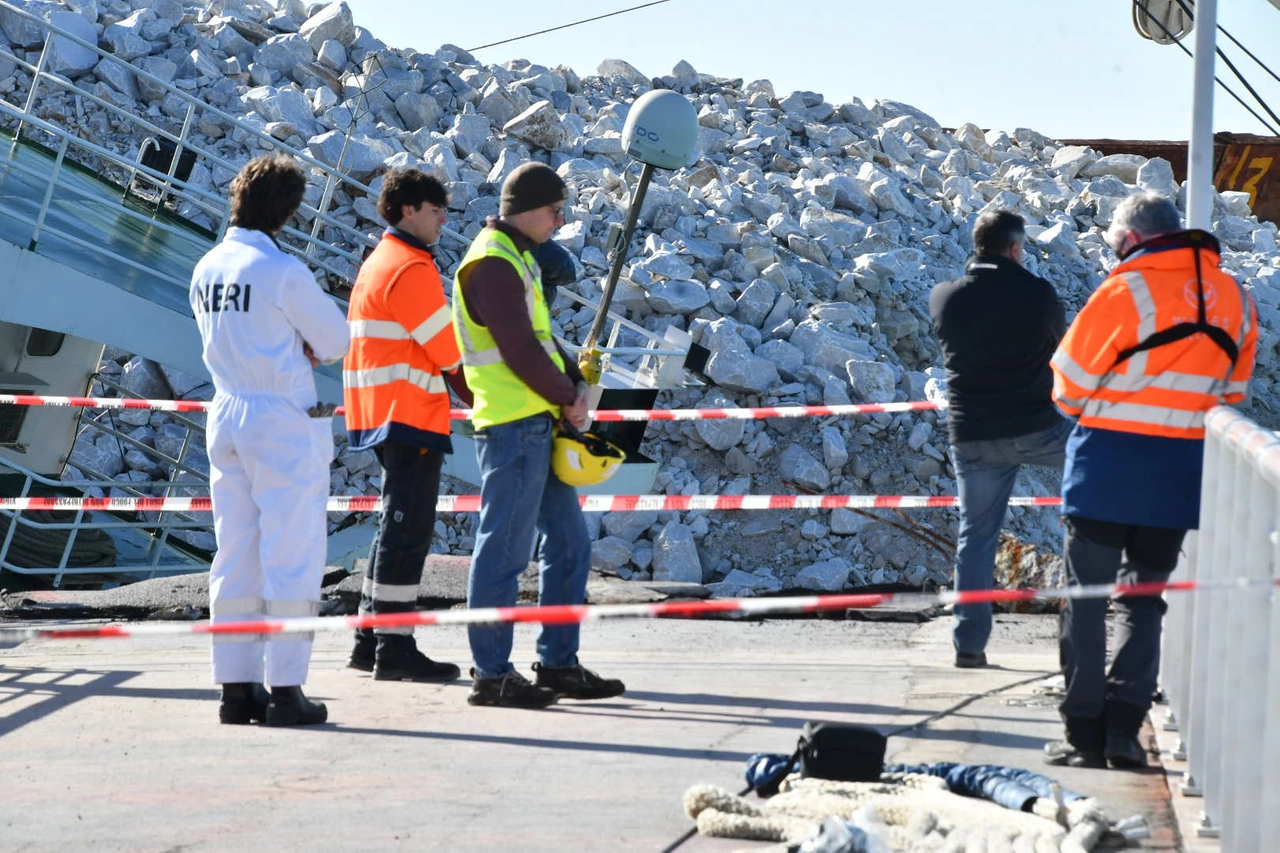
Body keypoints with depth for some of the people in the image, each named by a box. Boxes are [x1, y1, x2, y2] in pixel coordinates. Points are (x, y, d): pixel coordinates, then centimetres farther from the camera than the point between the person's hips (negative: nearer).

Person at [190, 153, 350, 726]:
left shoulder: (207, 269, 6)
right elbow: (337, 342, -8)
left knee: (235, 558, 11)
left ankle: (237, 685, 12)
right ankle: (285, 690, -4)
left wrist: (291, 350, 5)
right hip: (283, 423, -7)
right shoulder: (282, 272, -16)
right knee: (291, 557, -2)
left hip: (225, 418, 7)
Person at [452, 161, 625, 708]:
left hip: (539, 423, 11)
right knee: (504, 549, -6)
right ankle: (492, 674, -2)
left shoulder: (517, 257, 19)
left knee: (569, 541, 13)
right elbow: (518, 349, -18)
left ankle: (559, 663, 18)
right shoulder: (492, 263, -13)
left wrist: (577, 380, 9)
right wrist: (567, 397, -8)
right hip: (513, 425, -11)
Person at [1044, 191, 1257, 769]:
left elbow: (1069, 384, -5)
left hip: (1109, 464, -5)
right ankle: (1124, 730, 6)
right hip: (1183, 473, 5)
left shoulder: (1126, 291, -11)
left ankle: (1084, 735, 1)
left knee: (1086, 598, 3)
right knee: (1144, 600, 14)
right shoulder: (1234, 299, 5)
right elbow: (1233, 389, 14)